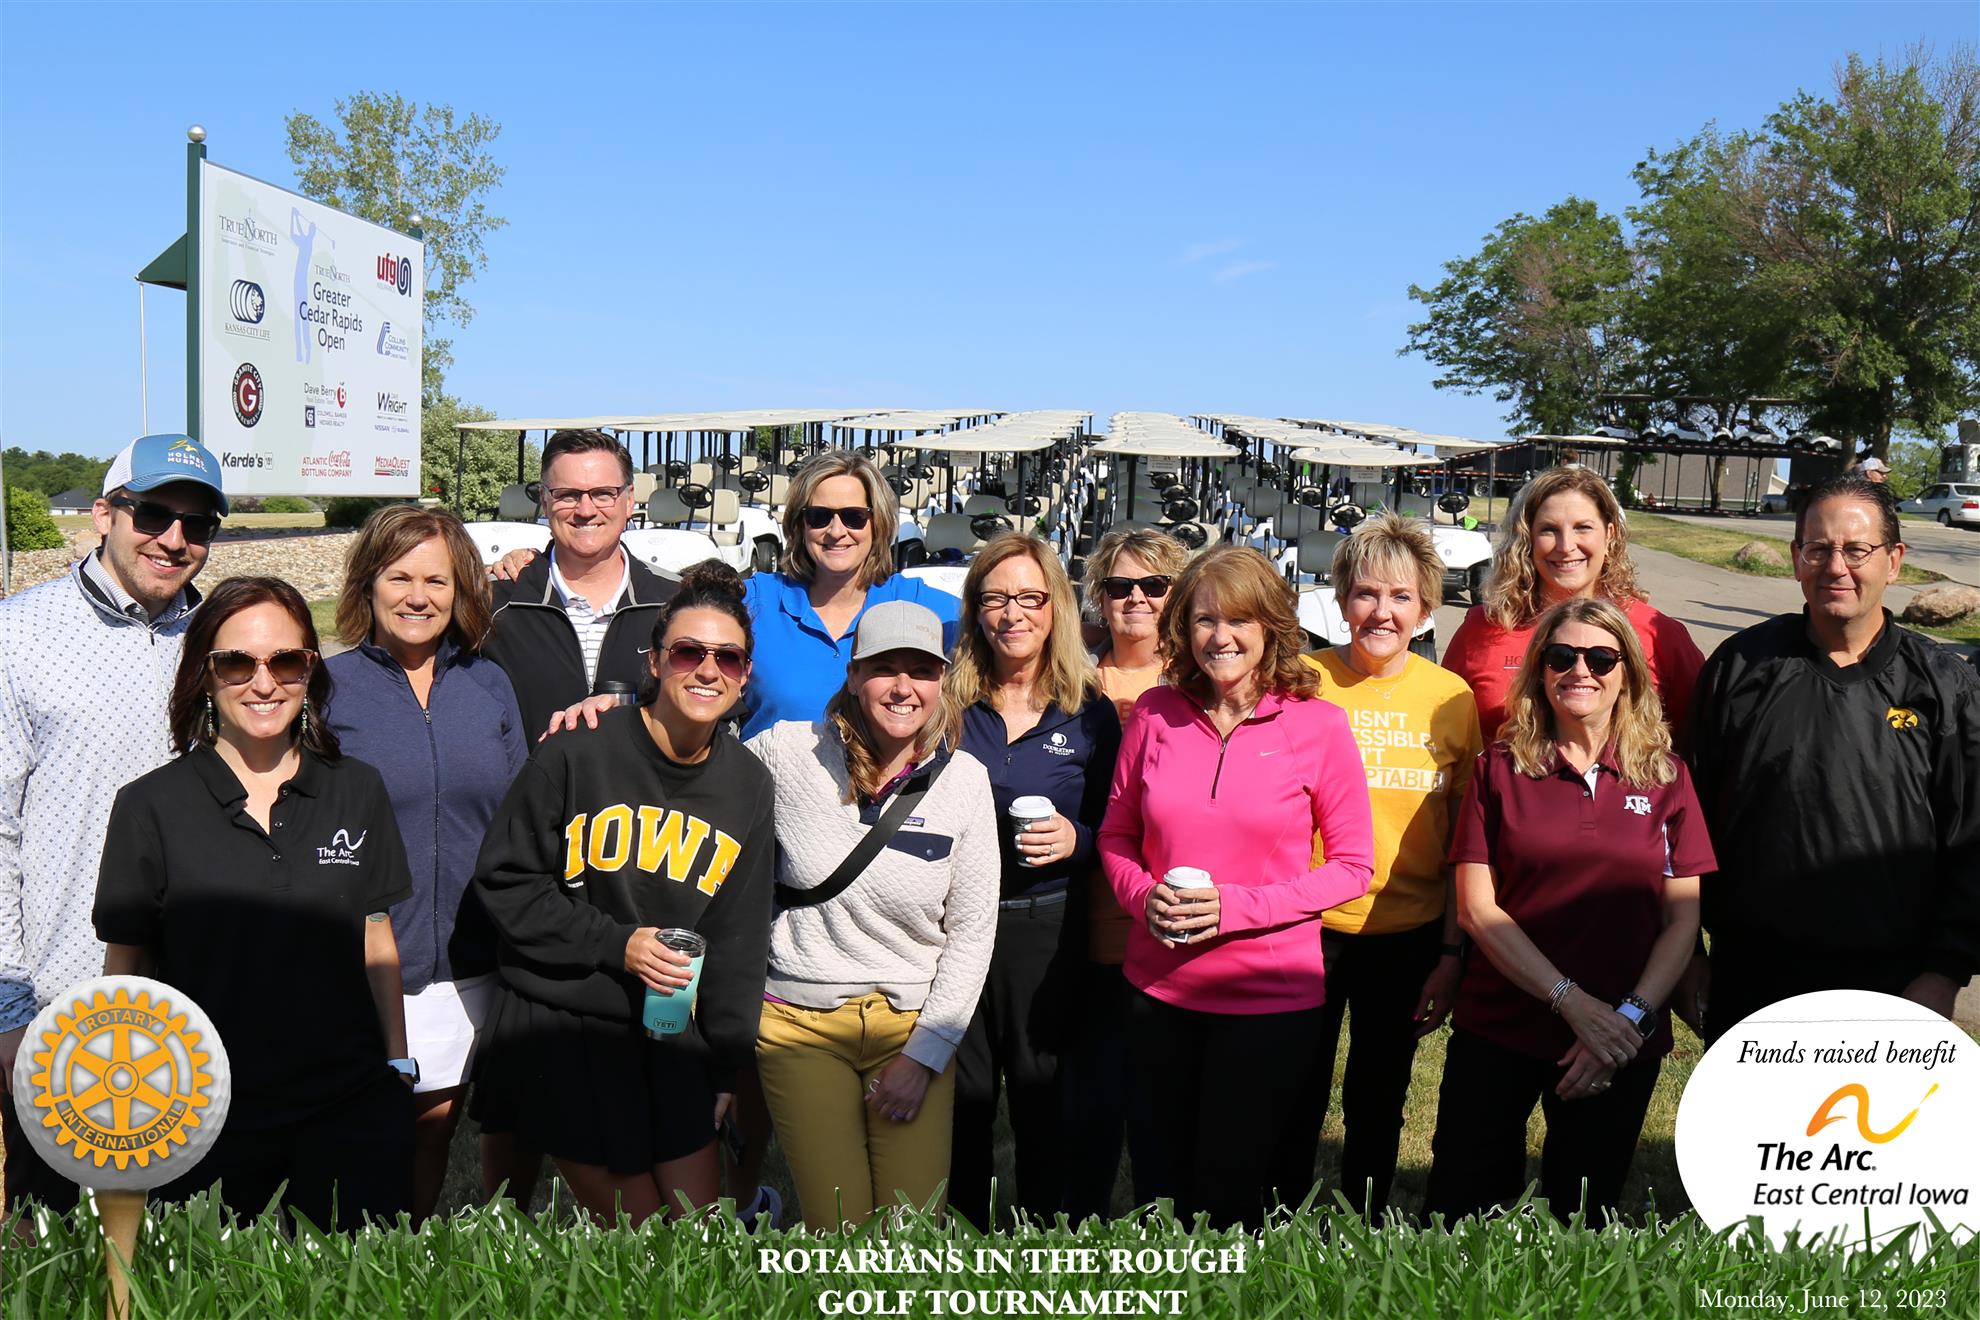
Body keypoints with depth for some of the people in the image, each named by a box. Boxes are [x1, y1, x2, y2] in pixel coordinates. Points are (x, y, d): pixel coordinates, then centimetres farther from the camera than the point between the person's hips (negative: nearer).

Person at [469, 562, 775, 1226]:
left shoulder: (749, 784, 4)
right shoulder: (579, 753, -11)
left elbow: (738, 934, 11)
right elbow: (503, 879, -8)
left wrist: (725, 1063, 11)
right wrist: (614, 944, -17)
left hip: (672, 1037, 5)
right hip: (558, 1027, -5)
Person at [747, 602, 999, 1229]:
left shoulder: (964, 778, -2)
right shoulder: (787, 752, -7)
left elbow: (971, 931, 1)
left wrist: (924, 1055, -3)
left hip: (916, 1024, 2)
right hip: (800, 1024, -1)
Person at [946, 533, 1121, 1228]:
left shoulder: (1090, 714, 2)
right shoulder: (947, 704, 3)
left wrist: (1076, 840, -12)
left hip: (1046, 925, 0)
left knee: (1039, 1091, 8)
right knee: (962, 1093, 8)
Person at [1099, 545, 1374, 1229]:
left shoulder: (1317, 724, -8)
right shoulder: (1155, 714, 0)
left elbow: (1353, 866, -5)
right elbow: (1116, 834, 10)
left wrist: (1237, 907, -16)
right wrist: (1144, 897, -11)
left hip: (1270, 994, -3)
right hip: (1159, 988, 3)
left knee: (1230, 1191, 10)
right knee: (1157, 1190, 16)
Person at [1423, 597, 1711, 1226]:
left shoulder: (1664, 775, 3)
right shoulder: (1500, 769, 0)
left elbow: (1684, 916, 2)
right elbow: (1475, 907, -6)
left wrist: (1633, 1015, -11)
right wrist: (1574, 1003, -13)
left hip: (1622, 1042, 1)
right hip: (1498, 1031, -1)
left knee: (1582, 1216, 15)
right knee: (1460, 1213, 4)